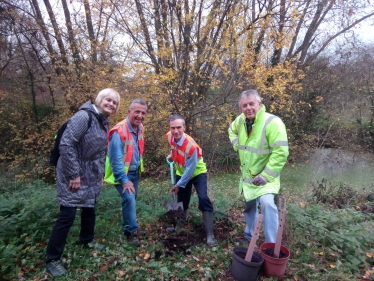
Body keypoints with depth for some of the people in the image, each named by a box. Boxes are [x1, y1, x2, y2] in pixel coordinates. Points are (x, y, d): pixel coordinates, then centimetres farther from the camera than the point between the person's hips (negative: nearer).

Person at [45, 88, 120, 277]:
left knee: (89, 209, 20)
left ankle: (87, 240, 43)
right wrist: (74, 175, -22)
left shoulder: (104, 123, 7)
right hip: (73, 175, -8)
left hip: (91, 176, 9)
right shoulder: (84, 116, -20)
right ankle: (52, 259, 15)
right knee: (67, 215, -3)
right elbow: (65, 145, -25)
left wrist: (101, 174, 13)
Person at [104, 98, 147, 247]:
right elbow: (115, 159, -26)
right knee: (129, 199, -15)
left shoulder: (140, 128, -1)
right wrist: (124, 180, -23)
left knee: (132, 200, 15)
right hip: (122, 173, -7)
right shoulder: (119, 131, -27)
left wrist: (137, 168, 16)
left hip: (134, 172, 8)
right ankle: (131, 232, 4)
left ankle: (129, 228, 33)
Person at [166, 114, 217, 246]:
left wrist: (179, 185, -19)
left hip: (197, 172, -6)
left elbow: (190, 169, -28)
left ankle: (210, 235, -12)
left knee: (203, 199, -20)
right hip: (181, 173, 6)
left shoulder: (191, 146, -37)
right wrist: (172, 155, 4)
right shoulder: (169, 136, -17)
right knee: (182, 201, 14)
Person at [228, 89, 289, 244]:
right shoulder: (241, 120, -2)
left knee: (266, 203, -27)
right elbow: (232, 130, 22)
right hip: (247, 175, 7)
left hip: (264, 176, -7)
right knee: (249, 206, 20)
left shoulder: (272, 122, -24)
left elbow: (281, 153, -27)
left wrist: (266, 176, -27)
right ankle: (249, 236, 42)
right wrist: (237, 145, 3)